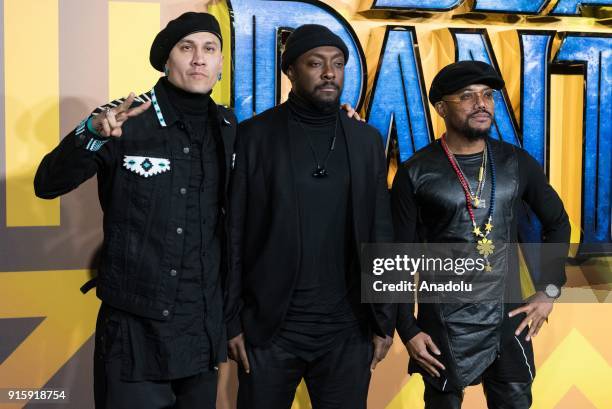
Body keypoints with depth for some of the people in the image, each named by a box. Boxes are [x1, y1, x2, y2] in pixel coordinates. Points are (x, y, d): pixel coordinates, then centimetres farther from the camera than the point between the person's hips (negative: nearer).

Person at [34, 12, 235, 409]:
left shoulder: (228, 126, 3)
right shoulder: (123, 121, -10)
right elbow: (48, 185, -10)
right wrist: (91, 133, -30)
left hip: (205, 327, 4)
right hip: (134, 328, -4)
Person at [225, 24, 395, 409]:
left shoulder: (367, 140, 6)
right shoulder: (253, 136, -3)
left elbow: (380, 235, 6)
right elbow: (232, 235, -3)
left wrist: (384, 321, 3)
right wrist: (231, 320, -5)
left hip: (348, 330, 2)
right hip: (268, 328, -2)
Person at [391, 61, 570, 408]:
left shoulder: (517, 163, 1)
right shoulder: (416, 173, -9)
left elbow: (558, 222, 13)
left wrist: (549, 289, 5)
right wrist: (407, 329, -8)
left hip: (509, 318, 3)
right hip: (444, 324, -3)